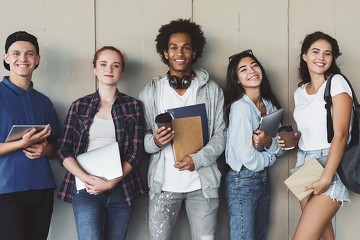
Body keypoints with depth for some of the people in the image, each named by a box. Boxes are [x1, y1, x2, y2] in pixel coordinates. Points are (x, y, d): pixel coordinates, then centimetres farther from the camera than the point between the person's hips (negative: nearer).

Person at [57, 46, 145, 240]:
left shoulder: (133, 106, 8)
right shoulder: (79, 106, 8)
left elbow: (136, 152, 2)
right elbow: (64, 151, 3)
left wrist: (111, 183, -11)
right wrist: (86, 178, -14)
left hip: (121, 189, 1)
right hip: (86, 188, -1)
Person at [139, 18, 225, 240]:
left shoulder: (212, 89, 4)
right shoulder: (151, 91, 5)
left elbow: (221, 134, 1)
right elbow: (140, 136, 5)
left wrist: (198, 159, -14)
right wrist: (154, 141, -17)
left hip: (202, 183, 0)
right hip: (164, 183, 0)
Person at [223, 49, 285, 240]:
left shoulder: (269, 105, 4)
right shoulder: (240, 107, -20)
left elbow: (281, 149, 6)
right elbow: (248, 158, -24)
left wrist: (269, 142, -17)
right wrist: (270, 156, -4)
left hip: (264, 178, 8)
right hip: (243, 181, -8)